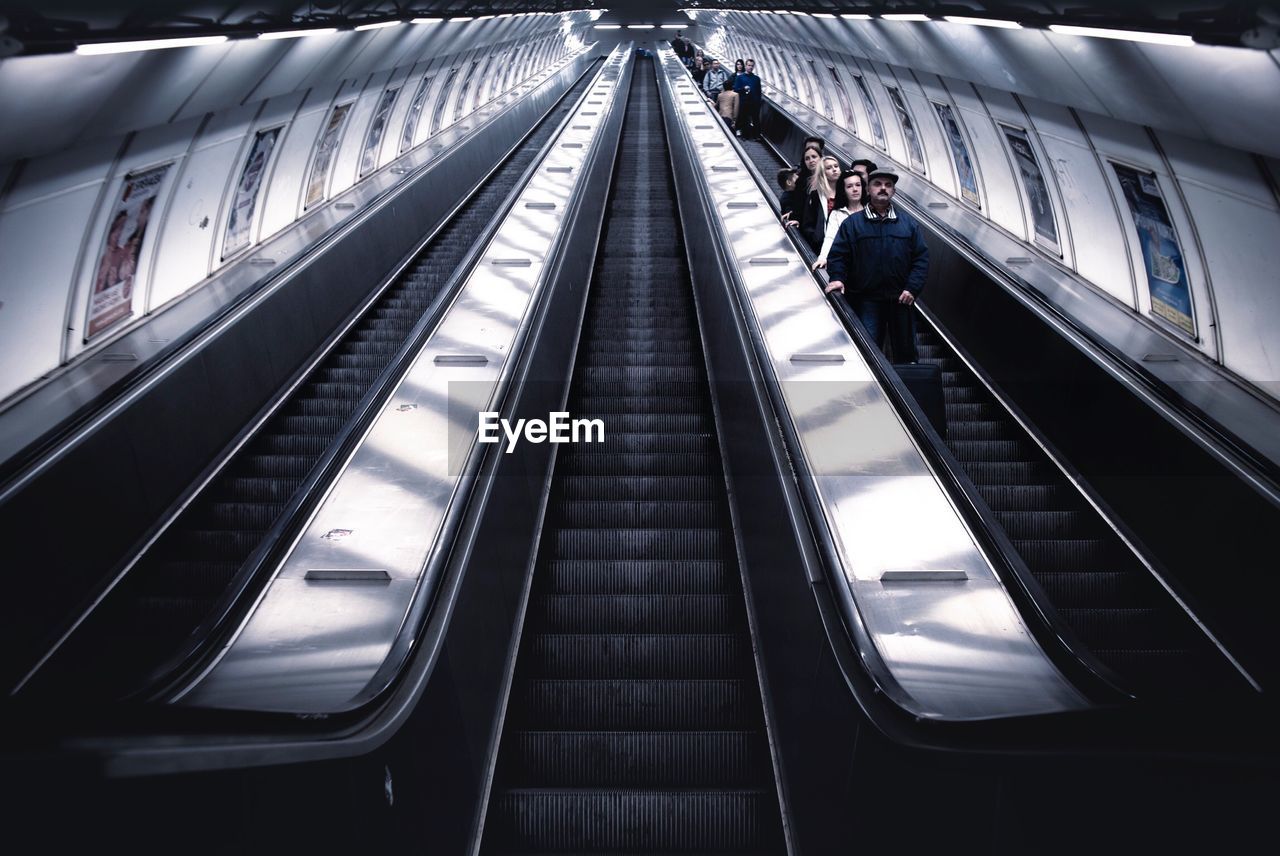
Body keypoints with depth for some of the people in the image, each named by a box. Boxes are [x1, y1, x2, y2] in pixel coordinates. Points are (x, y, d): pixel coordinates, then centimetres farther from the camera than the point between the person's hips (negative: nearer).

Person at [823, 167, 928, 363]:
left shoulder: (909, 223, 9)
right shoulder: (852, 223, 5)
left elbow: (921, 258, 5)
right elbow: (838, 254, 3)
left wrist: (913, 288, -6)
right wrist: (837, 278, -15)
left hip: (901, 300, 2)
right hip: (865, 301, -2)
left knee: (906, 350, 9)